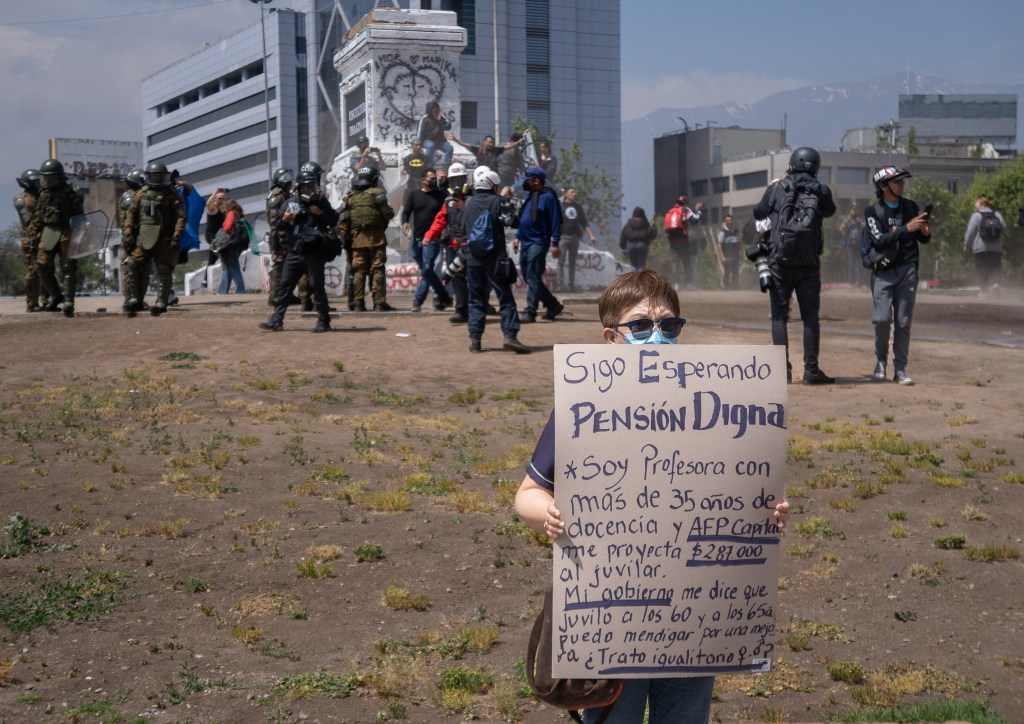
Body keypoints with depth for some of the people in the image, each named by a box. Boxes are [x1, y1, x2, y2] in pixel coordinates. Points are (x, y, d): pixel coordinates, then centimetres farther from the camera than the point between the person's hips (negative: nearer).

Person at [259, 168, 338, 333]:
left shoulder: (322, 202, 5)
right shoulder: (291, 203, 8)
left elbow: (334, 220, 4)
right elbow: (280, 225, 11)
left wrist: (321, 213, -11)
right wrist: (284, 220, -11)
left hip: (314, 253, -3)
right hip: (294, 252, 3)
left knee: (317, 287, -1)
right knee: (284, 285, 2)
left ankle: (324, 321, 7)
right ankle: (276, 320, 6)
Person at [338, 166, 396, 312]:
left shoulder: (350, 197, 9)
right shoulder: (377, 194, -5)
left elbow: (342, 221, 5)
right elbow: (388, 214, -10)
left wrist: (346, 239, 9)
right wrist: (390, 211, 12)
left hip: (357, 239, 4)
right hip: (375, 237, -4)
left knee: (359, 271, 7)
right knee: (377, 270, -2)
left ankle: (359, 303, 5)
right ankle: (379, 302, -6)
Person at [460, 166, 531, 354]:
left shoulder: (468, 203, 9)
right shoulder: (497, 201, -6)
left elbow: (462, 232, 16)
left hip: (473, 259, 4)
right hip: (495, 258, -4)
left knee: (476, 300, 10)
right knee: (505, 298, -3)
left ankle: (475, 339, 5)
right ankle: (510, 336, -15)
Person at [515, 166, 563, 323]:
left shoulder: (548, 197, -10)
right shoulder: (530, 196, 16)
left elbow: (556, 220, -13)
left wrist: (555, 244, -17)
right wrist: (518, 237, 19)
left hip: (538, 243, -9)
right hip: (525, 243, 9)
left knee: (533, 278, -10)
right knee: (528, 277, 11)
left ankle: (530, 312, -9)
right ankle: (553, 305, 22)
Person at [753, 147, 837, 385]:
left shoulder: (777, 188, -2)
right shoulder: (821, 191, 1)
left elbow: (758, 213, 14)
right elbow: (829, 211, 21)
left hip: (779, 260, 0)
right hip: (809, 262, 0)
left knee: (779, 314, 6)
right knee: (810, 316, 6)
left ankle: (783, 369, 1)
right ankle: (811, 370, 3)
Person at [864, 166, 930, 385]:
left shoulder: (911, 207, 8)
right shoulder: (873, 212, -2)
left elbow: (923, 240, 13)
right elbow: (879, 241, -17)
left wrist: (926, 231, -10)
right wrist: (906, 228, -25)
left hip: (907, 270, 2)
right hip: (883, 271, -2)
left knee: (903, 322, 0)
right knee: (882, 319, -12)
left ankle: (900, 370, 6)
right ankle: (881, 361, 11)